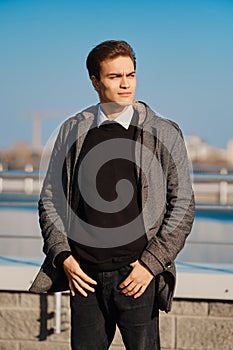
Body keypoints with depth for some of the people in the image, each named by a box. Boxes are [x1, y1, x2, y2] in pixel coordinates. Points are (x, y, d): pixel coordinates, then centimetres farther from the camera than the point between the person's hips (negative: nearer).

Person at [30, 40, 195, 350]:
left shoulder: (164, 133, 1)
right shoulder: (72, 131, 7)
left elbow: (183, 205, 1)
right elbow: (50, 198, 11)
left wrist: (151, 264, -7)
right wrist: (63, 256, -1)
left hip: (136, 277, -2)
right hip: (84, 276, 2)